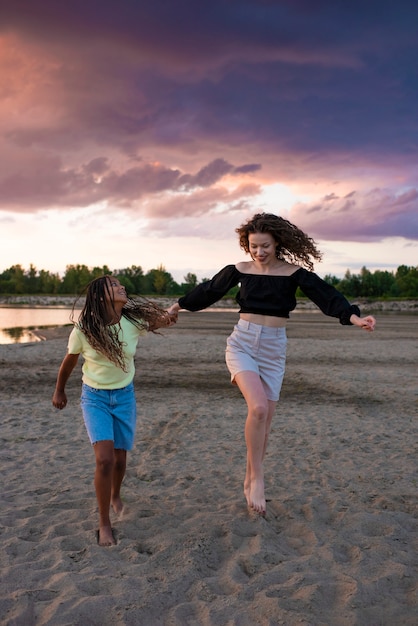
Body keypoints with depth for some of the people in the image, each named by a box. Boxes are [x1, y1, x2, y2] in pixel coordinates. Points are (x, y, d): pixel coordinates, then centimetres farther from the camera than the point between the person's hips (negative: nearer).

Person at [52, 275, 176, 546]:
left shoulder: (134, 322, -15)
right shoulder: (84, 329, -19)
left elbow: (157, 321, 7)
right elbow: (70, 361, 0)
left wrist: (168, 318, -16)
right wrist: (59, 391, 13)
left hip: (125, 396, 2)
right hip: (95, 397, -2)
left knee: (120, 459, 12)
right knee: (104, 459, -15)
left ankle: (115, 496, 46)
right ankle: (104, 524, 3)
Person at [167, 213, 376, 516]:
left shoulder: (294, 272, -5)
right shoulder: (240, 270, 0)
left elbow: (327, 295, -17)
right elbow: (209, 290, 14)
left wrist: (354, 317, -33)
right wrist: (179, 305, 23)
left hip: (273, 350, 1)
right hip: (242, 344, -1)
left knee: (264, 420, 5)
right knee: (258, 408, -23)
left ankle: (250, 481, 25)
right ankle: (257, 478, -5)